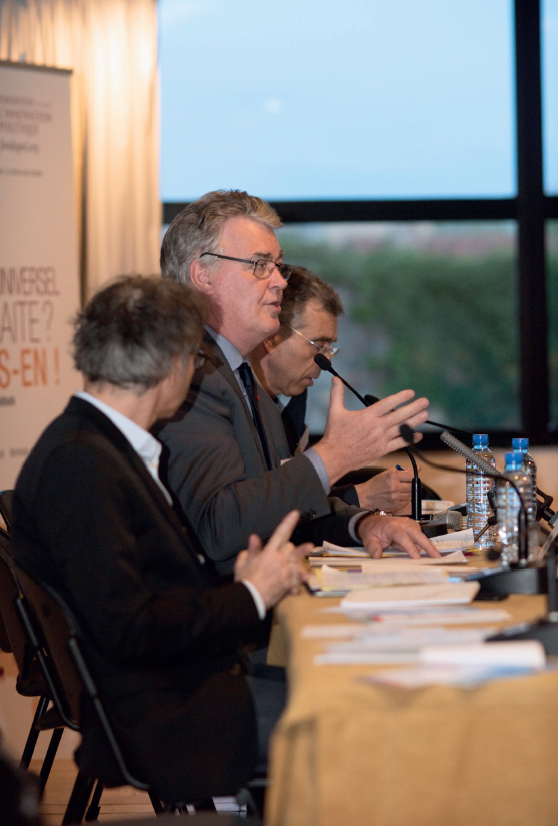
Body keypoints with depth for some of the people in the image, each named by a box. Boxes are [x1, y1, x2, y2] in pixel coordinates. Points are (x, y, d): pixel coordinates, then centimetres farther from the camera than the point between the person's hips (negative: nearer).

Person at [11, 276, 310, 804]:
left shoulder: (107, 447, 12)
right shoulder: (78, 463, -18)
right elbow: (128, 628, -22)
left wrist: (237, 582, -4)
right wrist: (251, 595, -11)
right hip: (159, 723, -10)